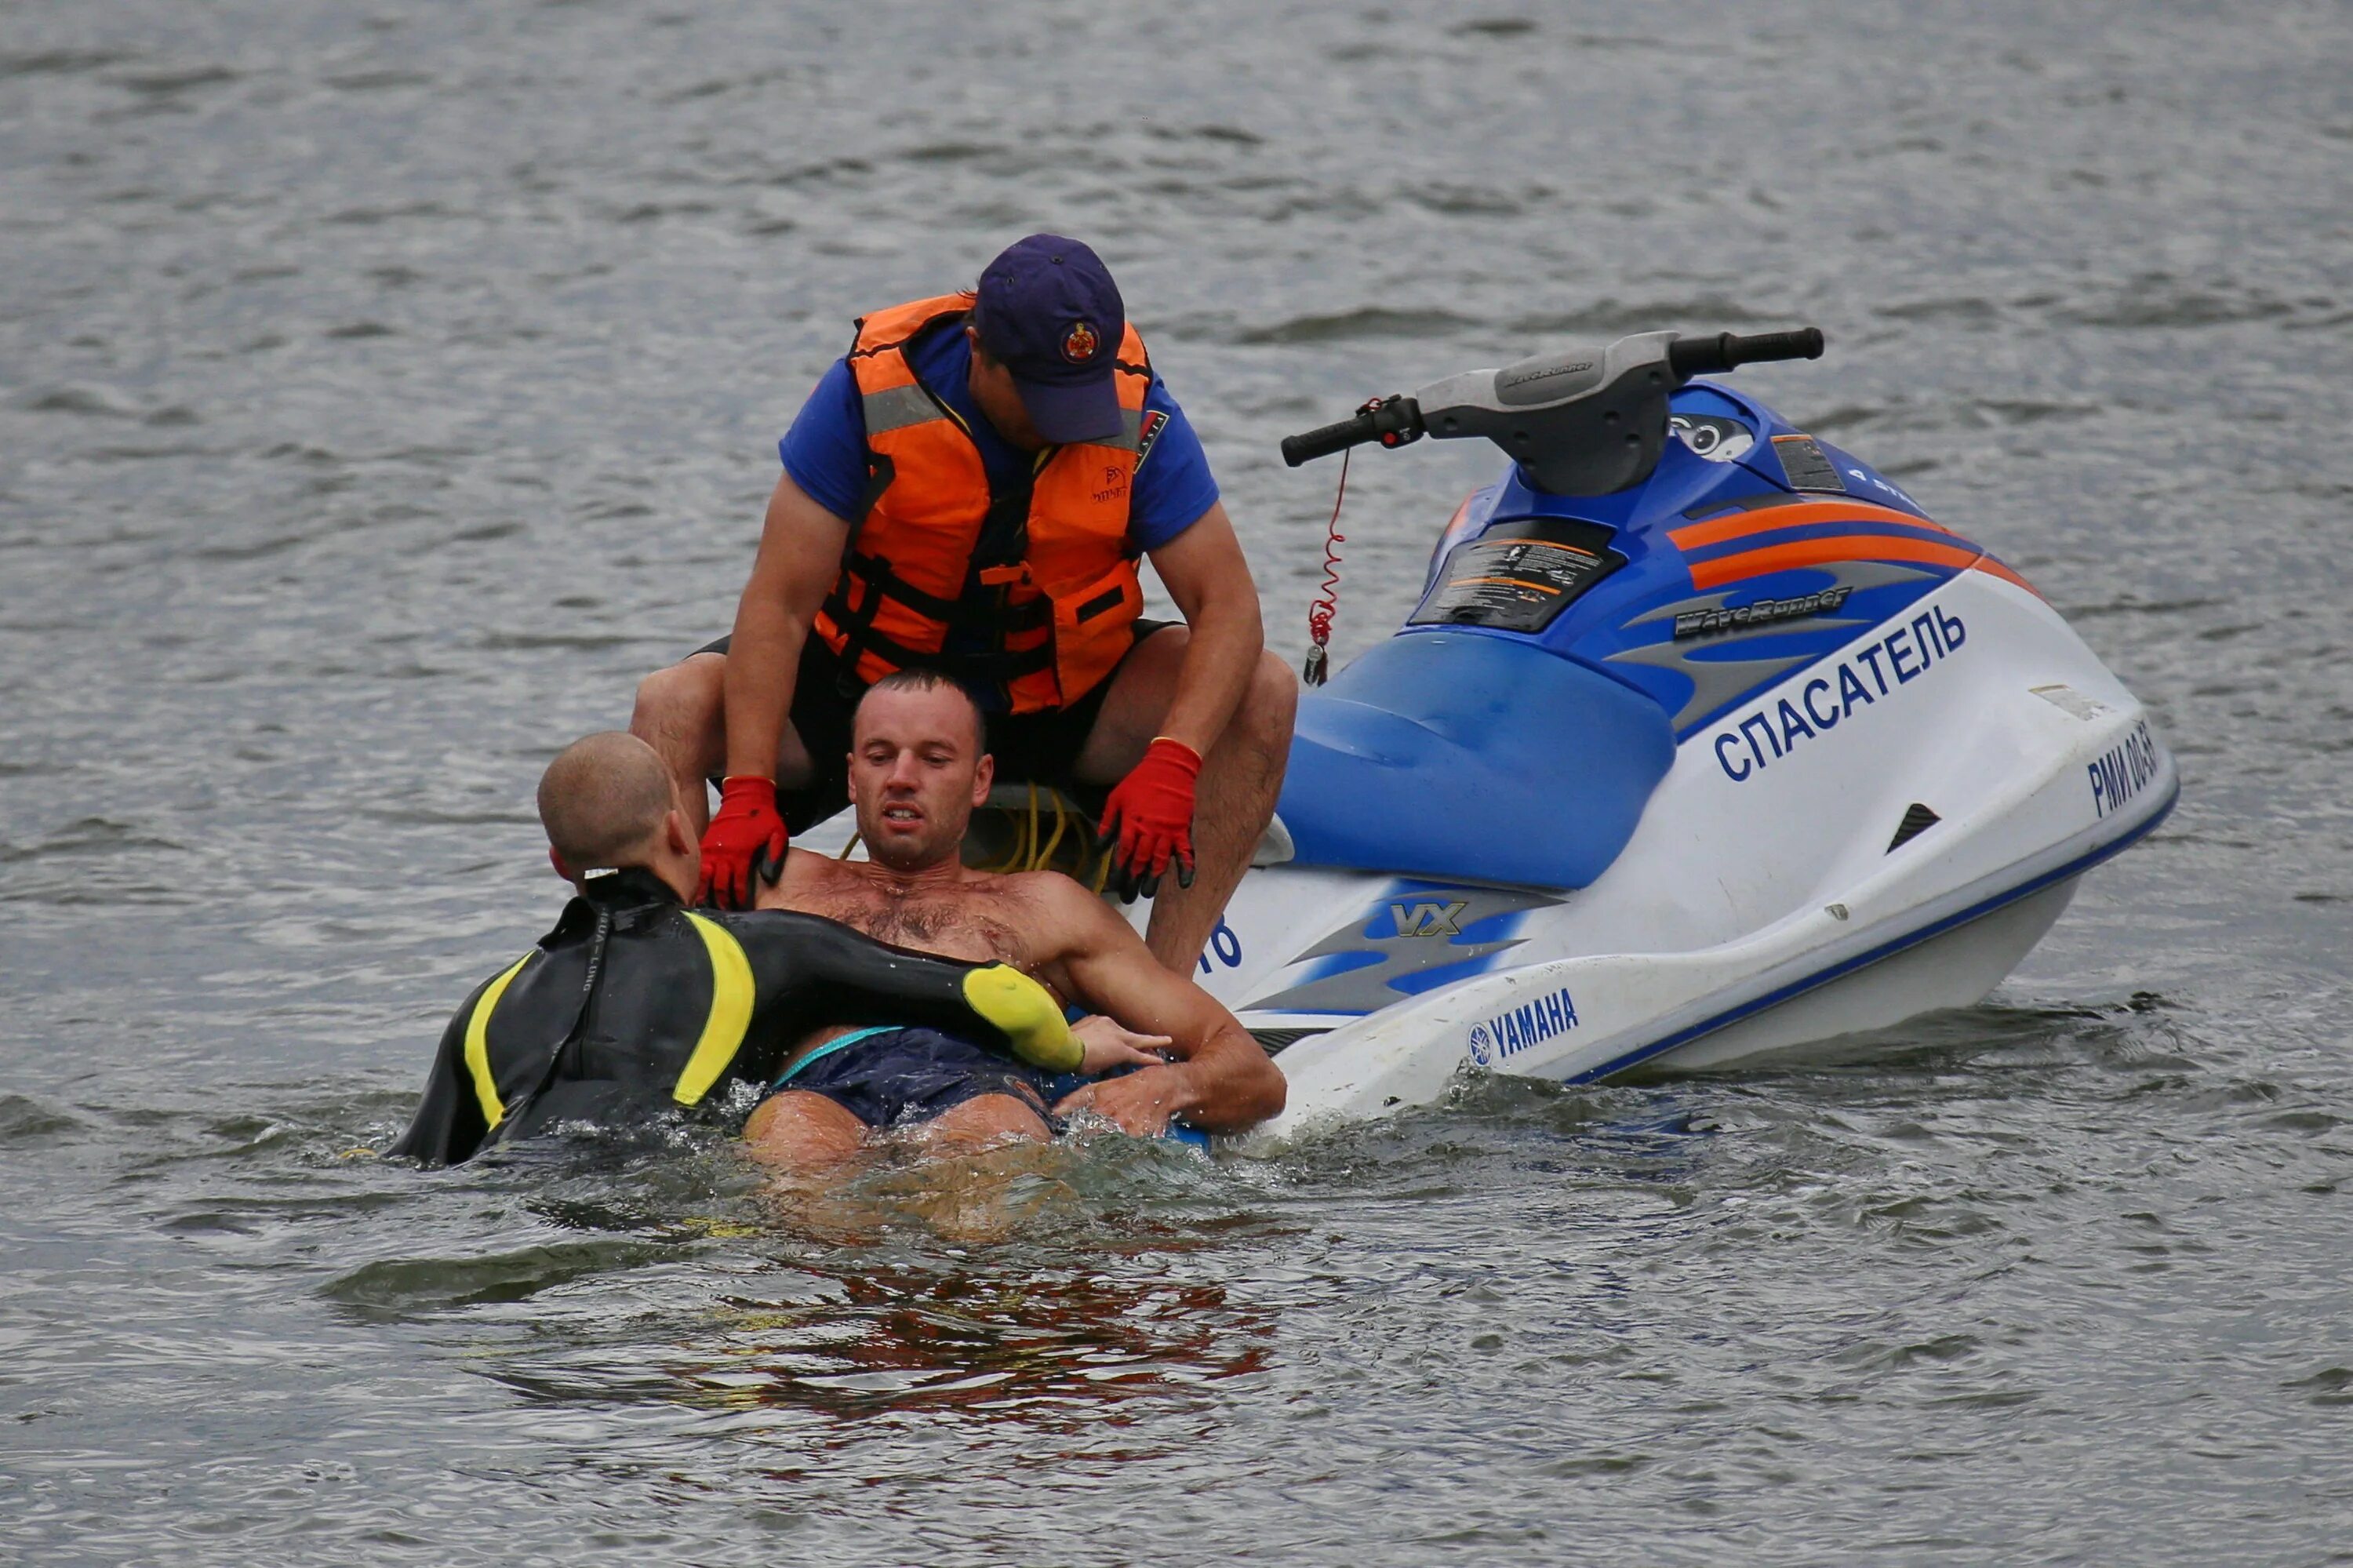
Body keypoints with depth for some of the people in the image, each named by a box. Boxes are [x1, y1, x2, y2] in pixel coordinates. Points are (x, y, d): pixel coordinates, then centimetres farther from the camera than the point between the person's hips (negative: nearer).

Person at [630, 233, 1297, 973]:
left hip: (1063, 700, 1)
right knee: (676, 708, -25)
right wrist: (747, 792, -33)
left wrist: (1171, 766, -36)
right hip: (866, 685, -1)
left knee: (1262, 696, -22)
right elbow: (779, 604, -22)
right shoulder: (870, 394, -23)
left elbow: (1227, 606, -18)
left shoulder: (1139, 417, -18)